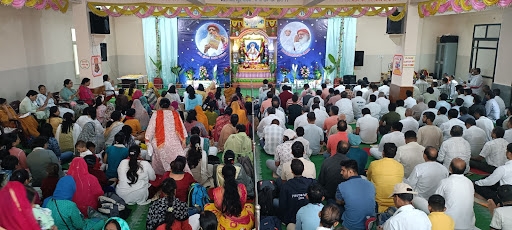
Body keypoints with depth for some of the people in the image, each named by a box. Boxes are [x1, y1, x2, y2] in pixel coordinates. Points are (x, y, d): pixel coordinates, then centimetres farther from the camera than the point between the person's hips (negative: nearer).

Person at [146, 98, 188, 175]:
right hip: (175, 144, 0)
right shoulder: (176, 114, 3)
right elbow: (182, 128, 3)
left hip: (159, 145, 0)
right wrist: (183, 141, 8)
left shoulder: (156, 115, -2)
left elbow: (150, 129, -3)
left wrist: (148, 141, 5)